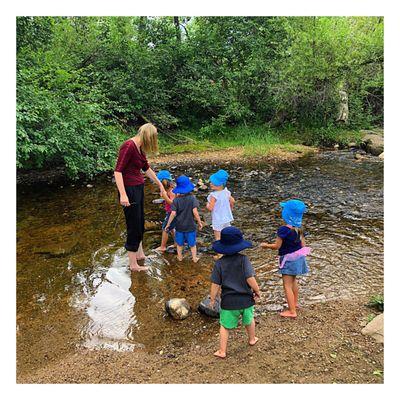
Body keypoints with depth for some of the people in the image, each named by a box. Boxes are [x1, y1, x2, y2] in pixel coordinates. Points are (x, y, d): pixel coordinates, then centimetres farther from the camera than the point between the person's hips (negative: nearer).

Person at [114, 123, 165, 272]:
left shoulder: (139, 148, 10)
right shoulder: (128, 146, -18)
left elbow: (147, 169, 22)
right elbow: (117, 171, -24)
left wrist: (160, 184, 30)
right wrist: (123, 194, -30)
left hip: (139, 188, 9)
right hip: (129, 190, -9)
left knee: (140, 223, 21)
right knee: (134, 226, 1)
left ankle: (139, 253, 40)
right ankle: (133, 264, 16)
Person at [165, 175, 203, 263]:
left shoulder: (176, 200, -11)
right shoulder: (192, 198, -13)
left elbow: (173, 213, -15)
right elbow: (195, 212, -18)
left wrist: (168, 224, -4)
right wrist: (199, 222, -6)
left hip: (179, 226, 1)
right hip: (190, 226, -1)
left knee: (179, 244, 21)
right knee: (192, 244, 16)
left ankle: (180, 257, 34)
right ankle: (194, 258, 25)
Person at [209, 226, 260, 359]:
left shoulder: (219, 263, -10)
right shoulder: (243, 259, -13)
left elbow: (215, 285, -9)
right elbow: (250, 279, -18)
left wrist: (212, 299, 5)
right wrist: (257, 291, -1)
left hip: (228, 301, -1)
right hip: (246, 299, 1)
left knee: (224, 326, 15)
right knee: (249, 319, 28)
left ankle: (222, 351, 21)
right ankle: (252, 339, 50)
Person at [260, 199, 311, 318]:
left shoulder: (283, 230, -25)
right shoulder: (299, 228, -2)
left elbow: (277, 246, -18)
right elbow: (303, 245, 4)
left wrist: (266, 245, -2)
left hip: (288, 259, -8)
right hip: (299, 257, 8)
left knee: (287, 285, 1)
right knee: (293, 281, 27)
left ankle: (292, 311, 5)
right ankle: (295, 303, 44)